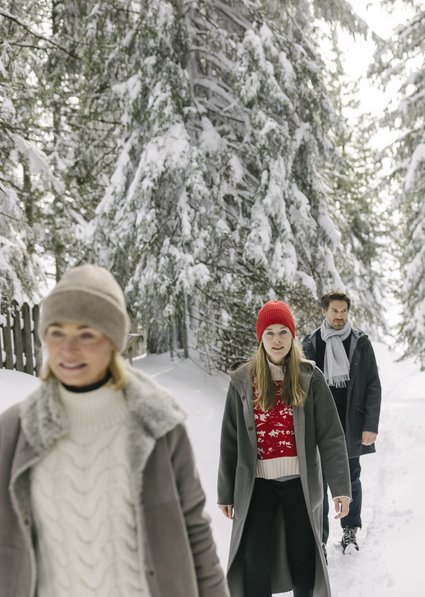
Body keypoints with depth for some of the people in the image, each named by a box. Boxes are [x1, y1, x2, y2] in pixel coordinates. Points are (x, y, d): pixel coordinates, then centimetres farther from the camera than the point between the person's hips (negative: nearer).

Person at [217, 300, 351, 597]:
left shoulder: (309, 377, -4)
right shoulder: (243, 381, -1)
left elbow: (331, 435, -5)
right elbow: (229, 442, 3)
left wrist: (341, 486, -11)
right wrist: (226, 493, 5)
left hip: (300, 481, 0)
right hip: (258, 483, 1)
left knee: (303, 558, 11)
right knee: (255, 561, -2)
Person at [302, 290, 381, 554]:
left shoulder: (361, 342, -1)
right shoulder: (311, 343, 0)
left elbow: (373, 386, -1)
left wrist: (371, 425, -7)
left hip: (351, 424, 0)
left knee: (351, 479, 14)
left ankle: (350, 531, 29)